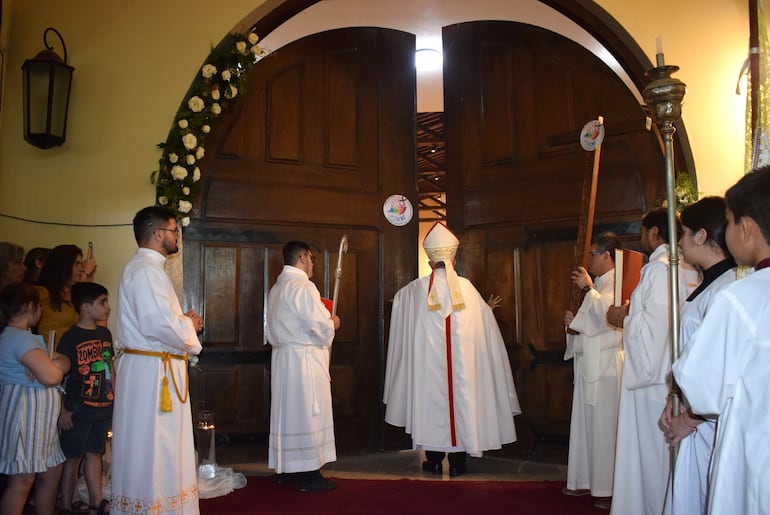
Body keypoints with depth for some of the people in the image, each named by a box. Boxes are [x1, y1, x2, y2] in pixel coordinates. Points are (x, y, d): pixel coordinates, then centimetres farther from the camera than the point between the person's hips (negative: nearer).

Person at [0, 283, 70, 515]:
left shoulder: (21, 335, 16)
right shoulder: (19, 337, -17)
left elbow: (64, 361, 12)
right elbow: (51, 376, -27)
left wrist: (52, 364, -11)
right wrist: (55, 367, -4)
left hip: (39, 416, 10)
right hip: (24, 414, -10)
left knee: (52, 472, 14)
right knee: (22, 481, -4)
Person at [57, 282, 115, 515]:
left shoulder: (105, 333, 7)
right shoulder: (70, 338, -13)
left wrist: (113, 398, 15)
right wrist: (63, 410, -15)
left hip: (104, 406, 6)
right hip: (79, 408, -6)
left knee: (95, 453, 14)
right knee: (72, 457, 5)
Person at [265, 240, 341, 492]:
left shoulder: (277, 288, 15)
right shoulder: (302, 286, -15)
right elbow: (320, 325, -21)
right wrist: (333, 323, 1)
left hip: (283, 356, 9)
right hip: (305, 358, -9)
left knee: (288, 411, 13)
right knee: (307, 412, -4)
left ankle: (285, 468, 20)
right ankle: (308, 474, 1)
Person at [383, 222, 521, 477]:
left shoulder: (417, 288, 0)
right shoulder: (466, 286, -1)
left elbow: (397, 297, 21)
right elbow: (484, 317, 11)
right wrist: (488, 308, 33)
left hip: (428, 358, 0)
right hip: (461, 359, 0)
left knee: (431, 398, 7)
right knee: (460, 398, 6)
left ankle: (434, 460, 13)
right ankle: (458, 461, 11)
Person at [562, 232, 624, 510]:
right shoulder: (599, 283, 19)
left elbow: (612, 316, -25)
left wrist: (588, 288, -16)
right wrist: (575, 322, 8)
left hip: (606, 366, -10)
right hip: (588, 364, 10)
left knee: (605, 427, -5)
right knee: (585, 423, 13)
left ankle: (608, 488, 4)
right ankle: (586, 480, 22)